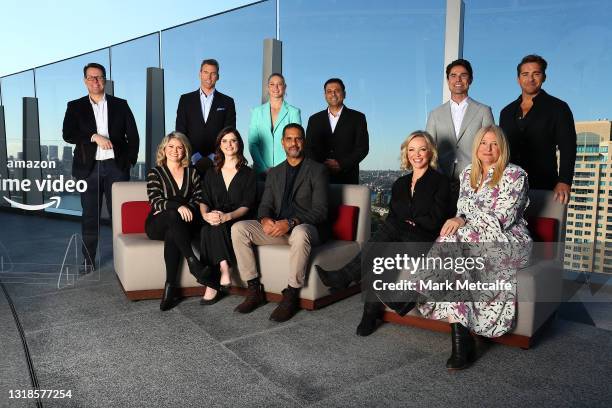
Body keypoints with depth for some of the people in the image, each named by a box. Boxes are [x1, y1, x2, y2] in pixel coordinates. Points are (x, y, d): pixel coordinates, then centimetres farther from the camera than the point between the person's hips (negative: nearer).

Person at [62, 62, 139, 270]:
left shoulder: (120, 105, 9)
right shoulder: (75, 107, 8)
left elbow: (133, 135, 8)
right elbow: (67, 134, -4)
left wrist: (130, 160, 1)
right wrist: (94, 137, -17)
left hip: (116, 166, 0)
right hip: (89, 168, 0)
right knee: (90, 215, 5)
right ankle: (88, 260, 14)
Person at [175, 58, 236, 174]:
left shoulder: (227, 102, 9)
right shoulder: (185, 99, 11)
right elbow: (180, 132, 6)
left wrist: (213, 157, -8)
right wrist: (195, 157, -6)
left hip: (217, 161, 0)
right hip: (191, 161, 1)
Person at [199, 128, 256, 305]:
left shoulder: (248, 174, 9)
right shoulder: (211, 173, 20)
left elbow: (247, 205, -3)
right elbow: (204, 200, 8)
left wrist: (227, 216, -23)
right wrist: (206, 214, -18)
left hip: (236, 221, -3)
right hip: (214, 220, 3)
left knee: (214, 230, -34)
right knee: (207, 229, -33)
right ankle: (224, 275, -39)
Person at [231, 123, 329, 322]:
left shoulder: (317, 170, 0)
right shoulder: (274, 173, 17)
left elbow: (320, 211, -9)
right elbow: (265, 205, 10)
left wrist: (291, 223, -24)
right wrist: (265, 220, -15)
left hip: (306, 228, -5)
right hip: (277, 228, 5)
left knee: (300, 233, -40)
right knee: (238, 228, -14)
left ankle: (291, 296, -24)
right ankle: (254, 290, -10)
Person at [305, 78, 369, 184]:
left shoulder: (357, 118, 7)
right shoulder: (314, 120, 14)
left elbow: (362, 147, 0)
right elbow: (308, 148, 9)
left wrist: (341, 165, -12)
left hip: (347, 178, -1)